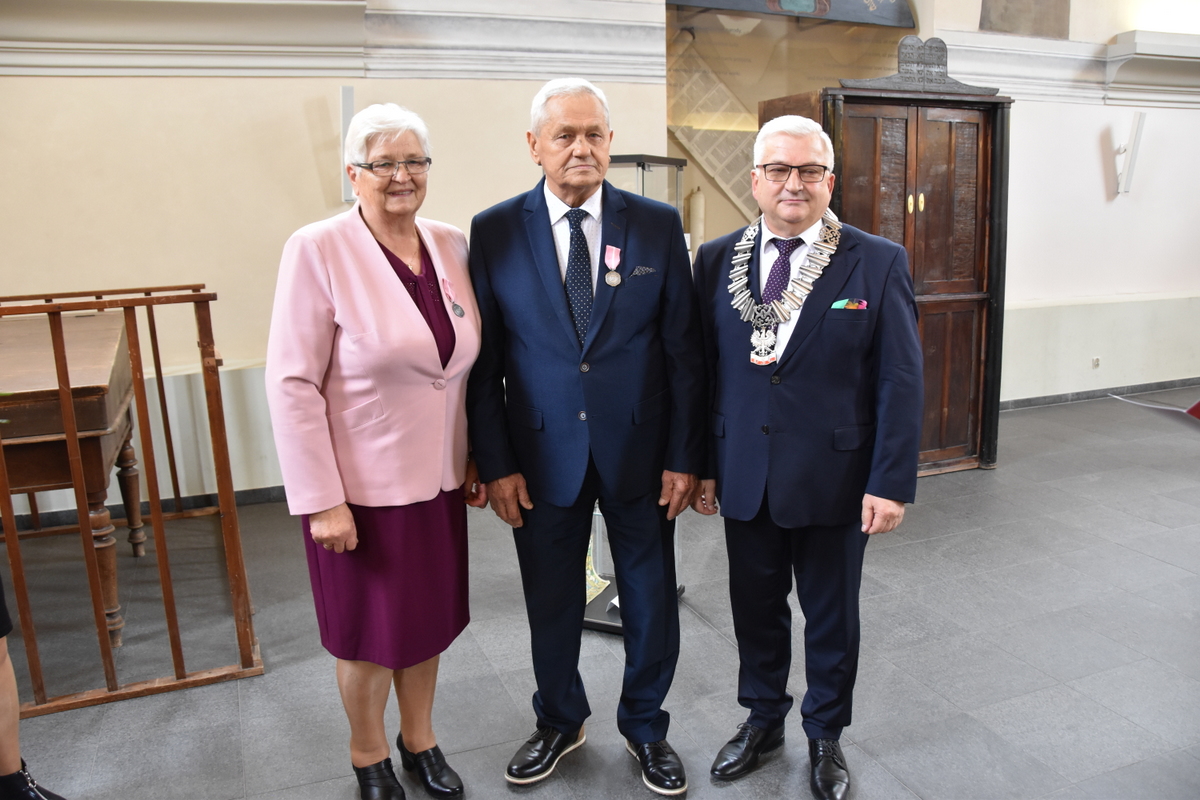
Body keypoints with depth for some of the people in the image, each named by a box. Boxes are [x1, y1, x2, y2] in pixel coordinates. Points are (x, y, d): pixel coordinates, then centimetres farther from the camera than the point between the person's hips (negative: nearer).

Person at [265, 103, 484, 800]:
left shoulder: (452, 246, 2)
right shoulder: (318, 249, -13)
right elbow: (292, 382, -14)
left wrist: (477, 460, 8)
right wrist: (321, 501, -16)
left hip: (438, 479, 5)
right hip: (362, 486, -4)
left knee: (429, 619, 19)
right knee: (371, 633, 13)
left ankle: (421, 741, 44)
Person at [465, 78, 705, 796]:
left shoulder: (659, 224, -2)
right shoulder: (494, 232, -3)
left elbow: (684, 347, -2)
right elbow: (483, 360, -2)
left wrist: (685, 455, -4)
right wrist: (495, 462, -5)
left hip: (641, 451, 1)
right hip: (543, 454, 0)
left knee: (651, 598, 14)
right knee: (552, 602, 16)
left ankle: (646, 726, 40)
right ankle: (560, 722, 42)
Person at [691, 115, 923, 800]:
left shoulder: (879, 263, -6)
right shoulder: (719, 260, 2)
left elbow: (901, 380, -7)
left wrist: (892, 483, -11)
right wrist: (700, 464, 3)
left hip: (835, 480, -2)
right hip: (744, 479, 2)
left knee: (832, 618, 15)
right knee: (756, 609, 18)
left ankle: (826, 734, 39)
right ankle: (763, 718, 42)